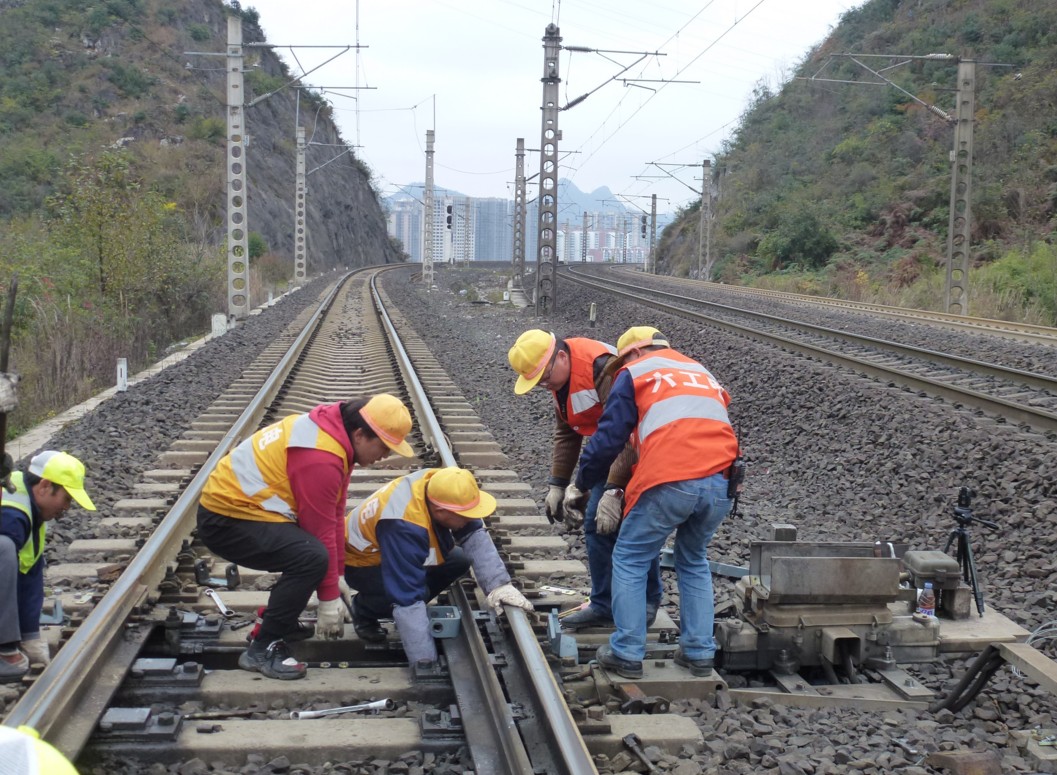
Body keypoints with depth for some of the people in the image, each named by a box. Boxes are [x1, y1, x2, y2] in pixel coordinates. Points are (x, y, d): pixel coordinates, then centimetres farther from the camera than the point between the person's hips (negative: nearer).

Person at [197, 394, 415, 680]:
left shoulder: (334, 433, 6)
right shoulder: (321, 457, -25)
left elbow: (333, 515, 11)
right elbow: (320, 533, -19)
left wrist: (336, 575, 13)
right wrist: (329, 599, -11)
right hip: (226, 521, -11)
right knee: (311, 557, -27)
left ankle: (281, 624, 23)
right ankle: (262, 649, -16)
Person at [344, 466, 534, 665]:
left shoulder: (439, 488, -24)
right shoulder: (404, 528, -42)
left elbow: (475, 536, -20)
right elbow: (408, 597, -41)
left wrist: (498, 585, -34)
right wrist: (425, 662, -41)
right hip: (362, 562, -7)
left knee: (459, 561, -9)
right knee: (404, 594, -32)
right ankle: (363, 610, -1)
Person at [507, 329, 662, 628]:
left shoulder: (603, 368, -30)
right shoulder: (561, 376, 2)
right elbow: (566, 434, 13)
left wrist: (614, 490, -33)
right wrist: (557, 485, 9)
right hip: (610, 454, 9)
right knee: (597, 525, 7)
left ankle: (647, 604, 8)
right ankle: (603, 606, 15)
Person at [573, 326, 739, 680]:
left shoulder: (635, 372, 14)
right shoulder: (701, 372, 32)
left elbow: (609, 437, 8)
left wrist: (583, 484, 22)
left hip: (670, 482, -6)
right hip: (720, 483, 6)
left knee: (629, 560, 10)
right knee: (694, 563, 24)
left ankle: (627, 653, 8)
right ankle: (700, 652, 20)